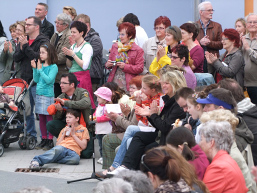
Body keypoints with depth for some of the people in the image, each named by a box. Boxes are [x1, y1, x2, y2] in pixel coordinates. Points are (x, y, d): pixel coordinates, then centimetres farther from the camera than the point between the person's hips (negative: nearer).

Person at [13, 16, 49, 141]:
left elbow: (38, 57, -19)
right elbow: (16, 58, 8)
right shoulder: (23, 40, 15)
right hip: (25, 80, 7)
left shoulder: (43, 41, -6)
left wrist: (26, 46, -15)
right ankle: (31, 136, 22)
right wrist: (21, 47, -9)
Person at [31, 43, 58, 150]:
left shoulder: (53, 67, -8)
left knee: (49, 117, -4)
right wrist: (35, 69, 1)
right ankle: (44, 139, 18)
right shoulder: (40, 65, 10)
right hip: (39, 93, 7)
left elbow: (49, 80, -17)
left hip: (48, 94, -7)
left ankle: (50, 141, -1)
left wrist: (40, 70, -15)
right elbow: (36, 80, 11)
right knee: (41, 118, 11)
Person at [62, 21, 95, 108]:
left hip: (82, 77, -7)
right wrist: (68, 55, 3)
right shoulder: (73, 46, 16)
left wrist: (73, 55, -13)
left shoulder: (87, 47, -6)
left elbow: (84, 66, -16)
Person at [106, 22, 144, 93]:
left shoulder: (138, 50, 0)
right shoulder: (115, 46, 16)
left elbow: (139, 69, -5)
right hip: (114, 81, 4)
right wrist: (107, 65, -1)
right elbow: (110, 60, 24)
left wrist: (125, 66, -16)